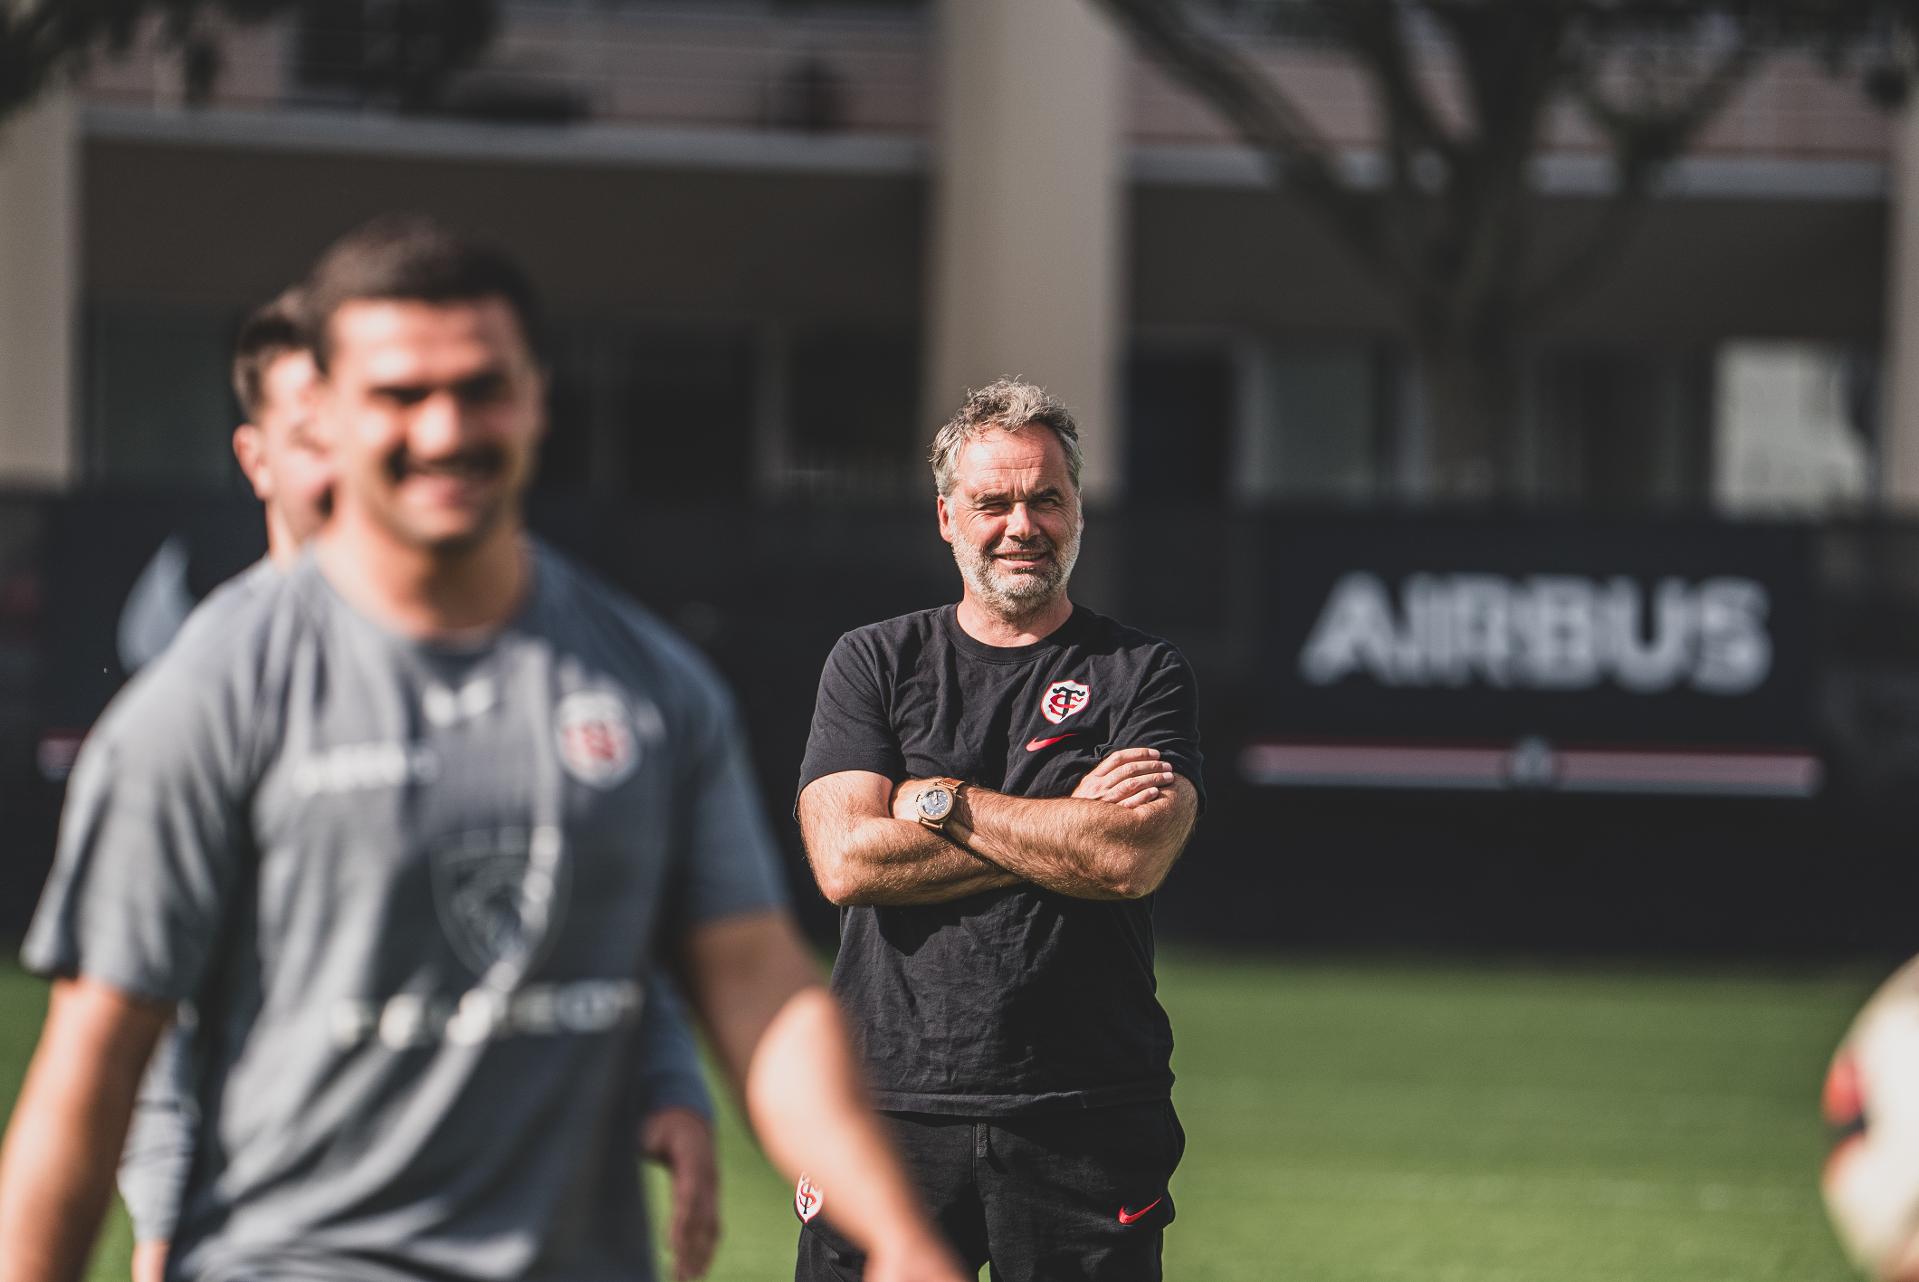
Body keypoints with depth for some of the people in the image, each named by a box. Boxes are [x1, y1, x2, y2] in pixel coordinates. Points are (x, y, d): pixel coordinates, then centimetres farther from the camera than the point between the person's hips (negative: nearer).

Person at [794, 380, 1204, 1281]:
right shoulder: (875, 664, 10)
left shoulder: (1141, 674, 6)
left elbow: (1135, 859, -11)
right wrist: (1069, 822, -6)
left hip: (1088, 1114, -1)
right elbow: (845, 860, -5)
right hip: (890, 1104, 1)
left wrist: (941, 801, -6)